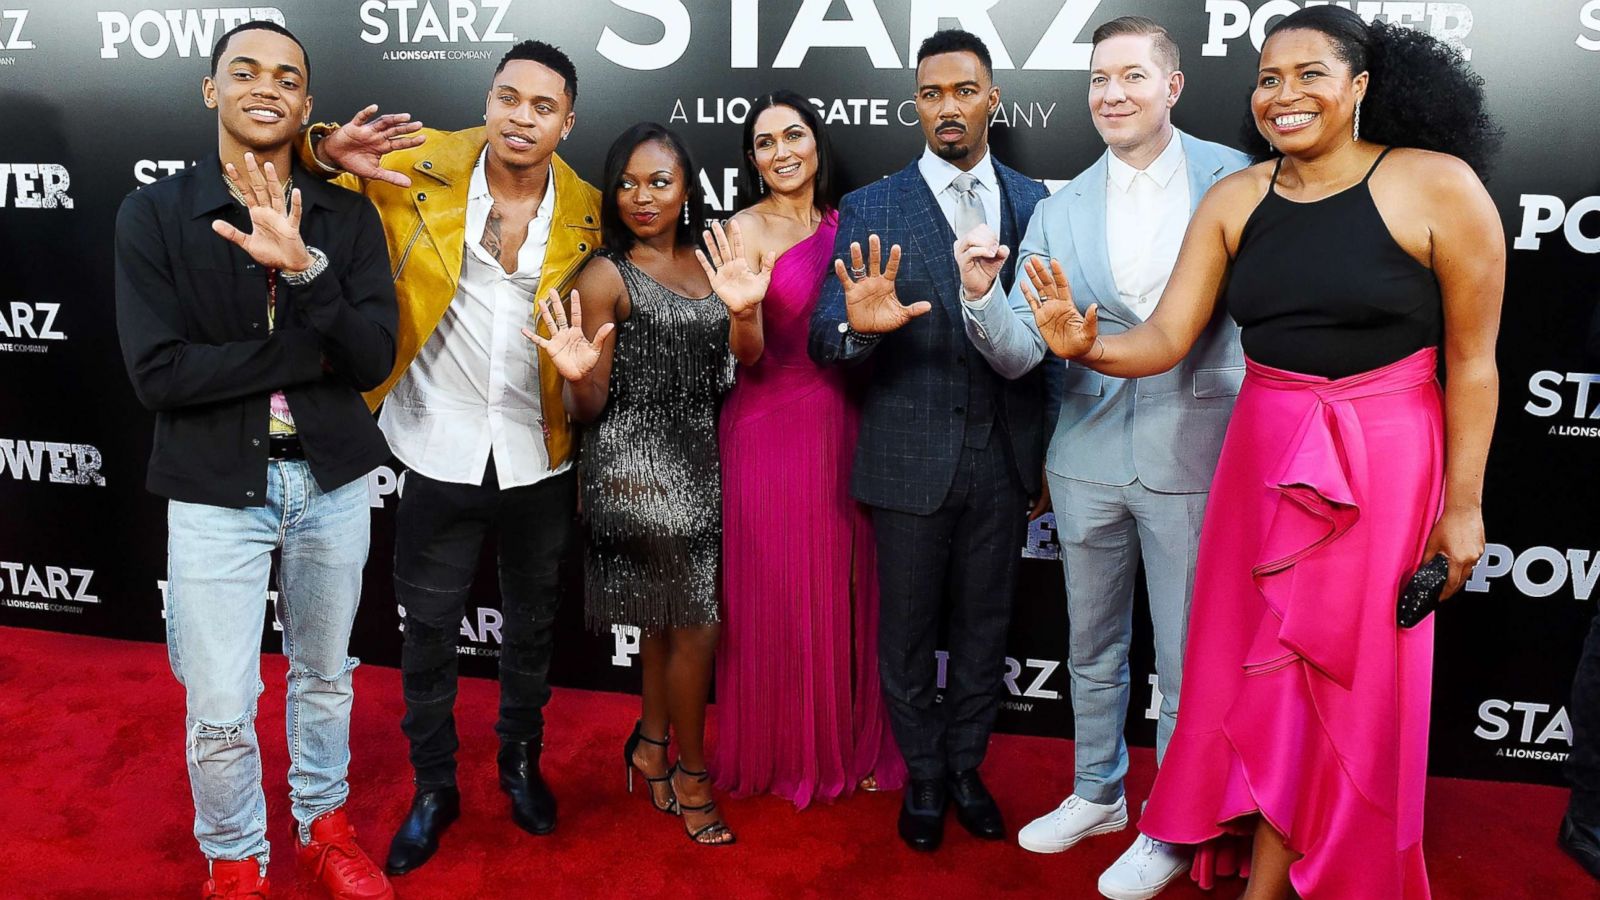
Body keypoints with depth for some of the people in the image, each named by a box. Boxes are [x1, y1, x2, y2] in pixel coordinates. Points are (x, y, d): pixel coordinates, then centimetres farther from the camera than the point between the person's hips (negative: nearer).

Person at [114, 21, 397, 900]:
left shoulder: (347, 216, -1)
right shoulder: (153, 214, -6)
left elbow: (373, 357, -12)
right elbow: (157, 373, -15)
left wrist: (302, 267, -27)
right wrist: (314, 351, -17)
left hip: (331, 477, 2)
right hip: (215, 486, -2)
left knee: (324, 675, 19)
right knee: (219, 712, 3)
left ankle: (324, 824, 42)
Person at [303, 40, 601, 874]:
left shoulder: (587, 213, -6)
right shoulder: (420, 165, -8)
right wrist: (330, 151, -23)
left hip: (541, 463, 1)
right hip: (441, 456, 0)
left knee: (531, 624, 19)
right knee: (428, 629, 12)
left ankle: (521, 760, 43)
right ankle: (433, 788, 34)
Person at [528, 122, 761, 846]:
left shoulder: (706, 262, 7)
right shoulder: (606, 277, -10)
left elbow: (747, 360, -4)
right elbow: (589, 408, -8)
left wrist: (744, 312, -24)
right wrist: (579, 374, -30)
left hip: (697, 461, 6)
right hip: (639, 465, -6)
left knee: (667, 619, 17)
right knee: (697, 623, 0)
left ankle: (652, 747, 37)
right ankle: (690, 776, 19)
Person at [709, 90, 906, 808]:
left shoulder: (843, 224, 10)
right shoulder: (746, 229, -5)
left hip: (841, 425, 5)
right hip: (771, 429, -4)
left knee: (845, 592, 11)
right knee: (778, 597, 4)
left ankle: (850, 742, 29)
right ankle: (781, 752, 24)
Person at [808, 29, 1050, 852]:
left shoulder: (1035, 203, 3)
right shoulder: (871, 211, -5)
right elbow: (823, 339, -11)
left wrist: (1046, 452, -2)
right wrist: (858, 324, -34)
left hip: (1004, 456, 2)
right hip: (910, 459, -2)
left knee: (984, 626, 16)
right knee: (907, 632, 12)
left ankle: (965, 768, 36)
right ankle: (923, 777, 33)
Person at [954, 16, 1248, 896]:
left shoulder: (1235, 180, -5)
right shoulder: (1059, 211, 1)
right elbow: (1018, 353, -5)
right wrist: (981, 295, -25)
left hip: (1192, 454, -3)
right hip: (1088, 457, 3)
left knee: (1185, 657, 9)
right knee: (1092, 644, 19)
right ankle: (1096, 794, 42)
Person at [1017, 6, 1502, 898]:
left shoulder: (1437, 187, -12)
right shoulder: (1234, 200, -1)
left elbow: (1473, 360, -7)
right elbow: (1166, 338, -3)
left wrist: (1464, 504, -5)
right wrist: (1089, 346, -24)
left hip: (1383, 460, -4)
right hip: (1263, 453, 4)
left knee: (1349, 676, 8)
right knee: (1259, 662, 14)